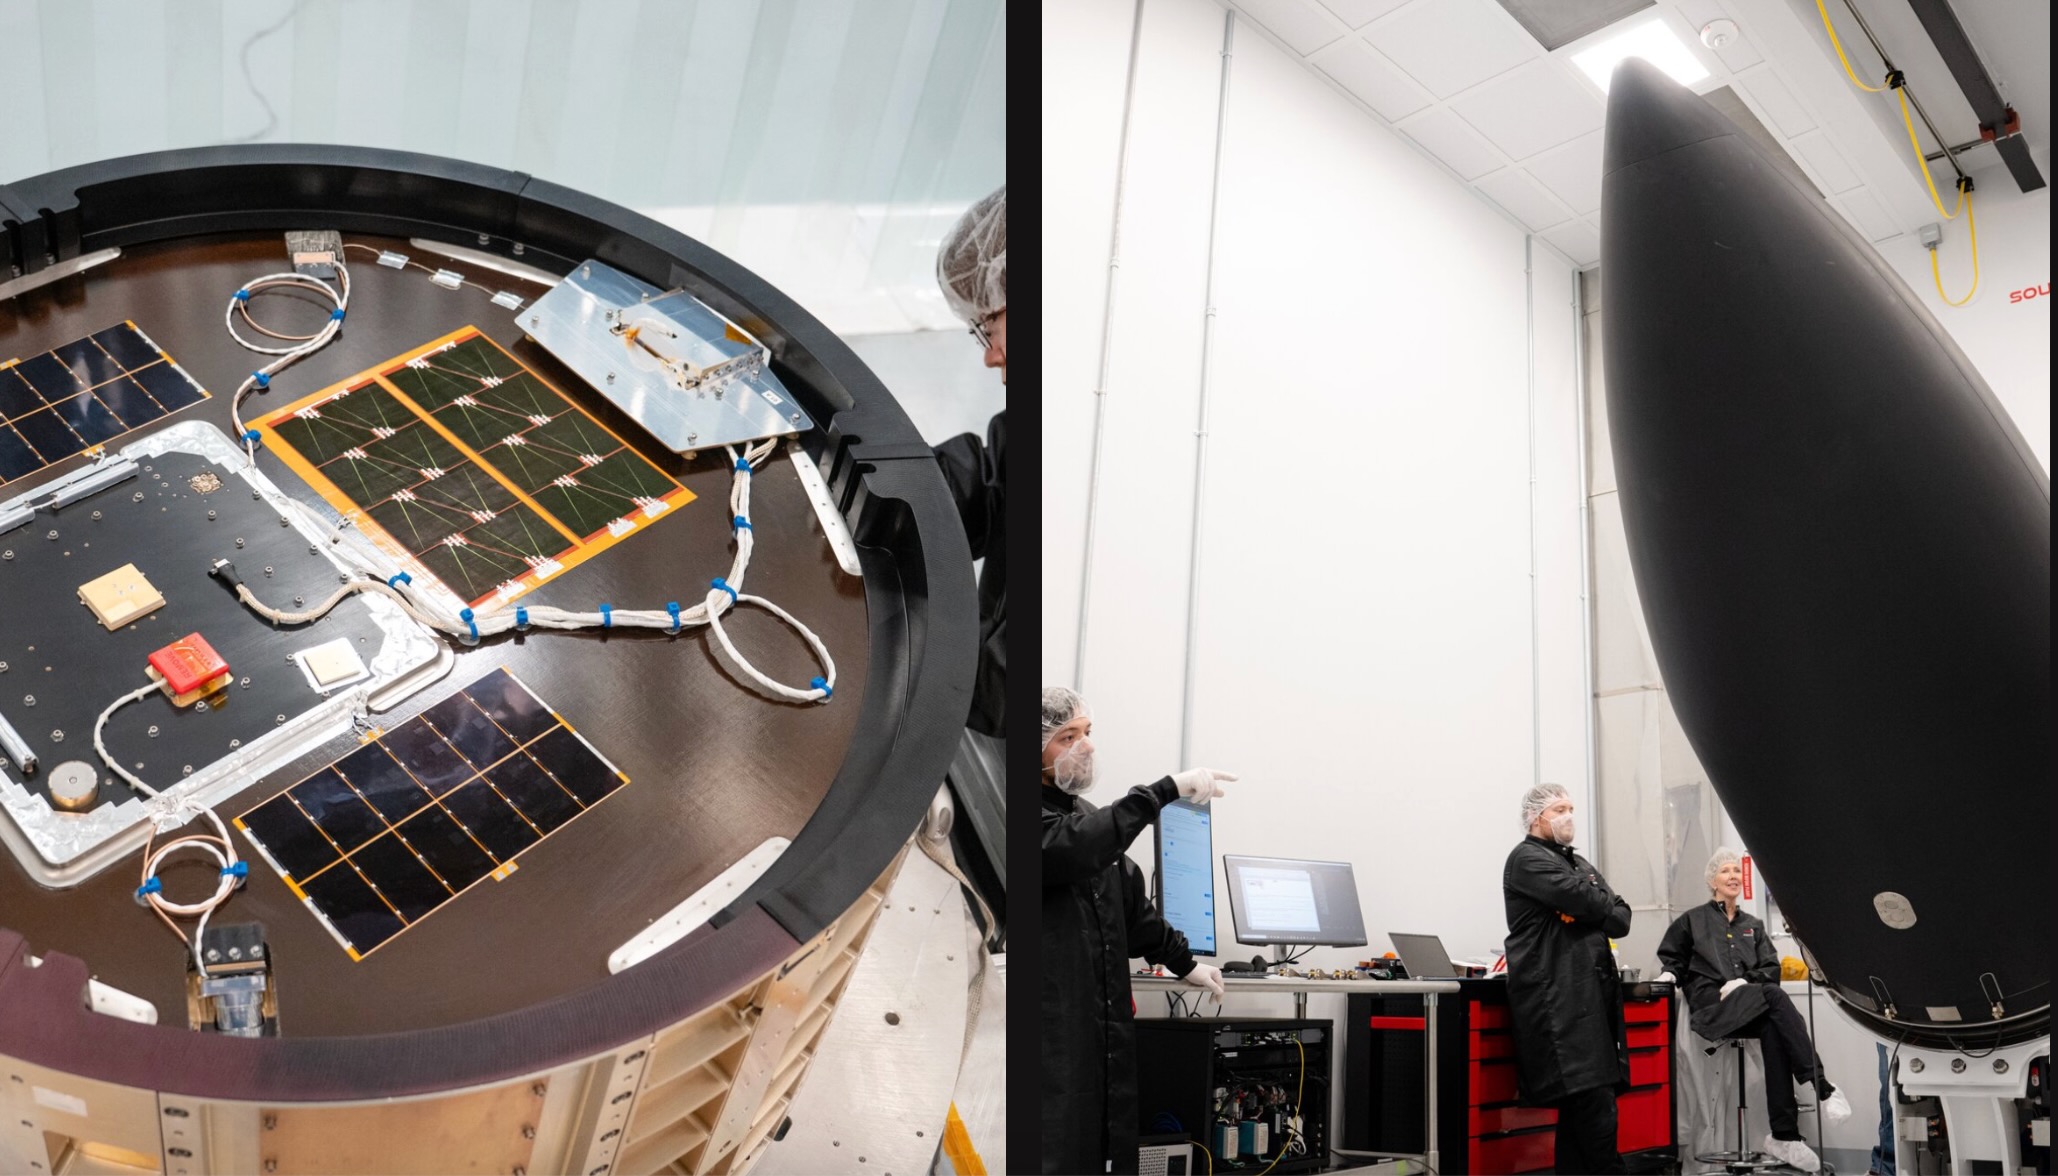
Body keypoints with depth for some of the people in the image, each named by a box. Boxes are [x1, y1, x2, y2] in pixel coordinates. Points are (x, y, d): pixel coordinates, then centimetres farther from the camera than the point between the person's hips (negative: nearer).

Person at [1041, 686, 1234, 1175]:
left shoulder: (1087, 815, 19)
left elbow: (1131, 902, 26)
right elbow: (1072, 848, -31)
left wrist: (1184, 963, 28)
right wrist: (1167, 790, -30)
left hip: (1108, 1018, 9)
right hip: (1055, 1021, -9)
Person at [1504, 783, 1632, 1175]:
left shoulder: (1580, 863, 25)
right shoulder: (1527, 859, -3)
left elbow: (1621, 918, 14)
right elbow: (1586, 899, -15)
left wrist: (1591, 915, -7)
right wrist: (1609, 910, 5)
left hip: (1595, 992, 8)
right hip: (1558, 999, -8)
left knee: (1581, 1108, 7)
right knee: (1594, 1104, -14)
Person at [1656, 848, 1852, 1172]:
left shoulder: (1754, 925, 25)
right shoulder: (1692, 921, 16)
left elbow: (1771, 968, 13)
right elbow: (1673, 959, 16)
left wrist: (1745, 981, -7)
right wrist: (1670, 975, -8)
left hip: (1752, 1006, 3)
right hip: (1712, 1006, -3)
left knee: (1773, 1030, -34)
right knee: (1774, 995, -33)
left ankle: (1785, 1135, -35)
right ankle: (1822, 1087, -38)